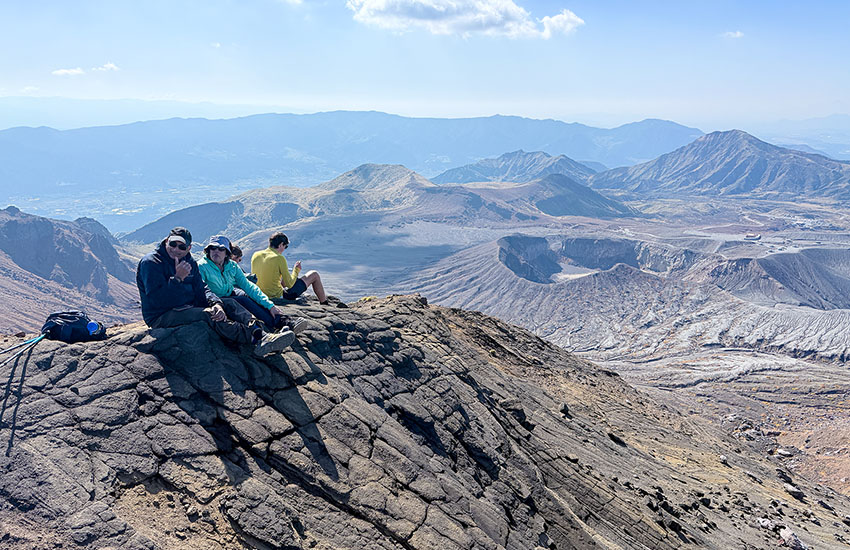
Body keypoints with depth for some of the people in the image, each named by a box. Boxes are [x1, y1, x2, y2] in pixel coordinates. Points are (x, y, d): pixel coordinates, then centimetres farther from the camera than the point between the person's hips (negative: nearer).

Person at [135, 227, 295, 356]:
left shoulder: (189, 262, 12)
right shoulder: (150, 262, -10)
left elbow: (201, 289, 3)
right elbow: (156, 300, -21)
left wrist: (216, 303, -18)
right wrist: (178, 278, -27)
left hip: (190, 307, 8)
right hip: (161, 317, -8)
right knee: (207, 315, -31)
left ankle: (257, 331, -33)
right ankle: (256, 340, -44)